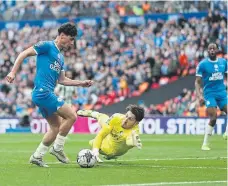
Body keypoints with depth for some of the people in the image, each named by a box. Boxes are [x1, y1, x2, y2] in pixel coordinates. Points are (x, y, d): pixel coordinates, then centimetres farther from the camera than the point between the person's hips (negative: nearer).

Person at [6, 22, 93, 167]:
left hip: (47, 94, 10)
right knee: (71, 116, -11)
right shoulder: (47, 46, -5)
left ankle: (37, 156, 16)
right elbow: (24, 54, -8)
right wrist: (13, 72, -16)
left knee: (56, 127, 11)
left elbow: (62, 80, 25)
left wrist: (81, 83, 19)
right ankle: (57, 148, -2)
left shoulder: (61, 57, 21)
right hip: (42, 92, -10)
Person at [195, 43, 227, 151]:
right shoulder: (202, 64, -4)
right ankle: (205, 144, -6)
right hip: (209, 93, -4)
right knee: (213, 118, -17)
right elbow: (197, 82, -3)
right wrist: (199, 95, -17)